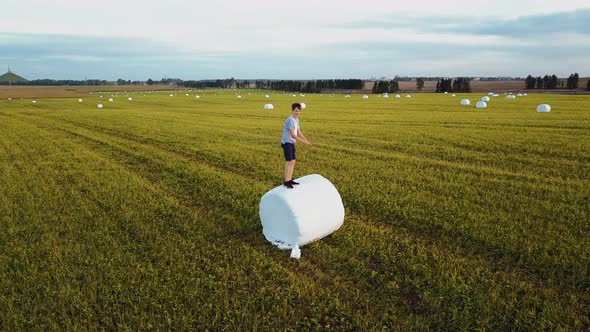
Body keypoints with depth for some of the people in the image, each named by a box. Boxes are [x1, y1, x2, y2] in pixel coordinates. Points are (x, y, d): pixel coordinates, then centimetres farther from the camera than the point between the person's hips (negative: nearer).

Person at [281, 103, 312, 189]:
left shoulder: (296, 120, 11)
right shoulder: (290, 120, -18)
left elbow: (299, 132, 15)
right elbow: (292, 134, -22)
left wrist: (307, 140, 5)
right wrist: (303, 141, -22)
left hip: (292, 143, 9)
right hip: (286, 142, -9)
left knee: (293, 161, 11)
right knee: (289, 162, -10)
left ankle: (289, 180, 18)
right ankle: (286, 182, -6)